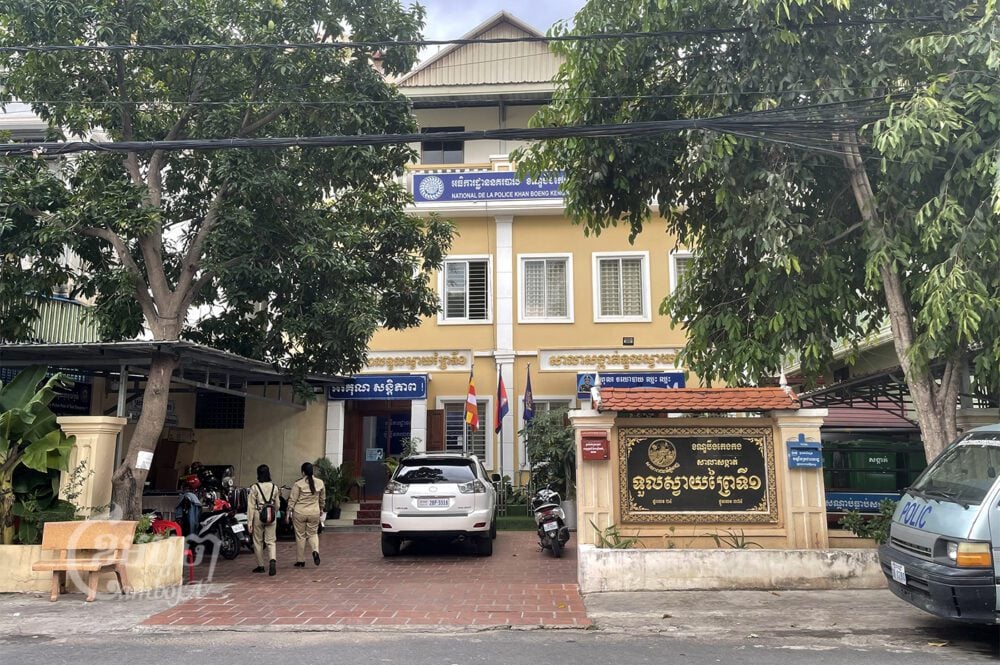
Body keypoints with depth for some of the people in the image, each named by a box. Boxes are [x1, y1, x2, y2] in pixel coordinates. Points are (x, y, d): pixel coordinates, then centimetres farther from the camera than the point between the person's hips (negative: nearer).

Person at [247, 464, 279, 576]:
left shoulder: (255, 488, -6)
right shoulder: (274, 487, 3)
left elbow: (251, 506, -7)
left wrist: (249, 521, -4)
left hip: (258, 516, -2)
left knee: (258, 542, 12)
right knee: (270, 541, 4)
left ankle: (260, 566, 19)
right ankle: (272, 560, -21)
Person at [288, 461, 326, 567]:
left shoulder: (298, 484, -9)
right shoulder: (320, 482, 2)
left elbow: (292, 499, -8)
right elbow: (322, 499, 12)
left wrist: (289, 511, 0)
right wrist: (321, 509, 26)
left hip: (299, 513, -2)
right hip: (314, 513, 3)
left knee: (300, 536, 7)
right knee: (313, 534, 16)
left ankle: (300, 561, 14)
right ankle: (315, 551, -11)